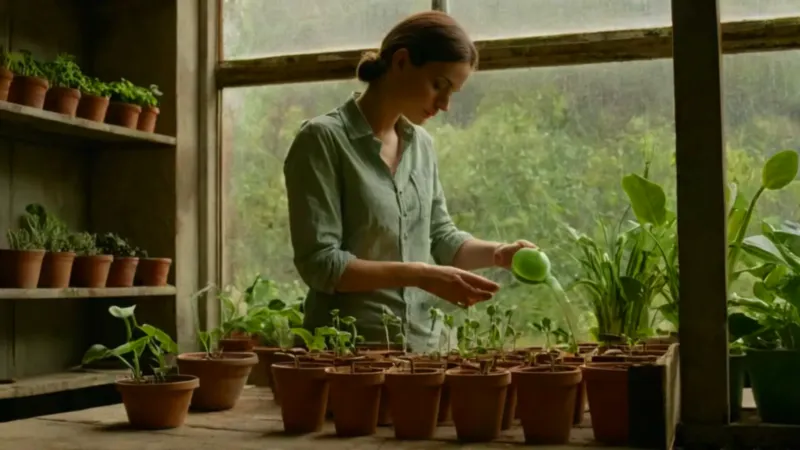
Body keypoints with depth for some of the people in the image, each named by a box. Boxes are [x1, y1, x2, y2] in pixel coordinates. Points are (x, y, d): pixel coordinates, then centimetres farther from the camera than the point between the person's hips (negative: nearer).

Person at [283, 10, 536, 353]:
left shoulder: (422, 144, 7)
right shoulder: (322, 140, -12)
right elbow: (319, 262, -17)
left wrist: (496, 253, -3)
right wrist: (418, 276, -23)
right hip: (347, 348, -6)